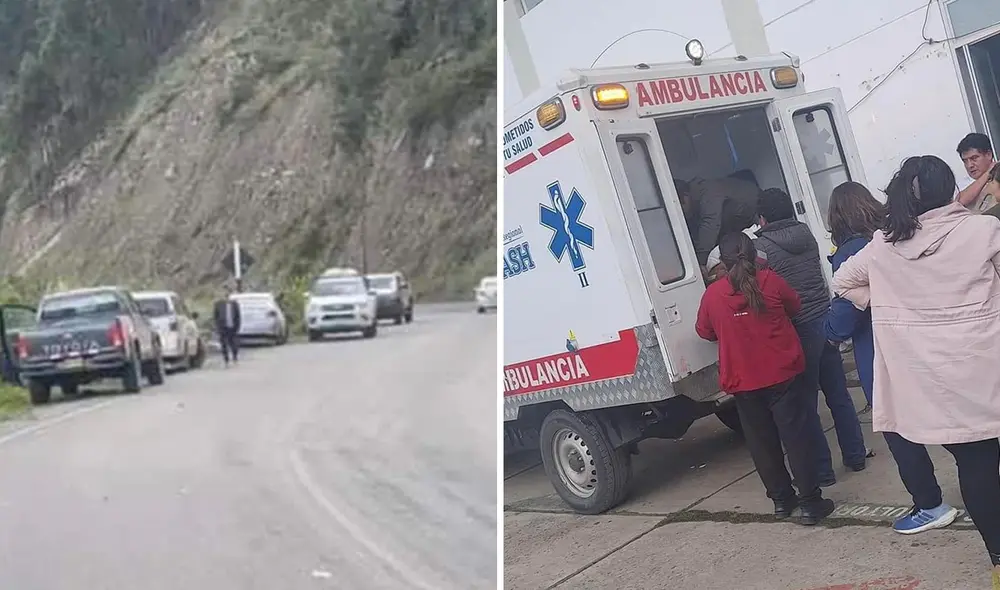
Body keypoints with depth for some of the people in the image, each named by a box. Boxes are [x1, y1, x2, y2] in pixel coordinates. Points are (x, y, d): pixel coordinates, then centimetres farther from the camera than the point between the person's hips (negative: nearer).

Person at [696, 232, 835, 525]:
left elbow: (704, 331, 9)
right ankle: (810, 503, 4)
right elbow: (795, 306, 10)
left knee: (762, 441, 14)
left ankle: (781, 499, 23)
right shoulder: (769, 281, -7)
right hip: (781, 375, -1)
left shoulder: (712, 294, -5)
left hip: (742, 382, 2)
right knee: (797, 436, 4)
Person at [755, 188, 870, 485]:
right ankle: (856, 455, 26)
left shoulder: (761, 247, -13)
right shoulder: (806, 233, 6)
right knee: (839, 395, 16)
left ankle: (822, 470, 12)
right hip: (826, 320, 6)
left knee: (806, 404, 5)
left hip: (799, 330, -6)